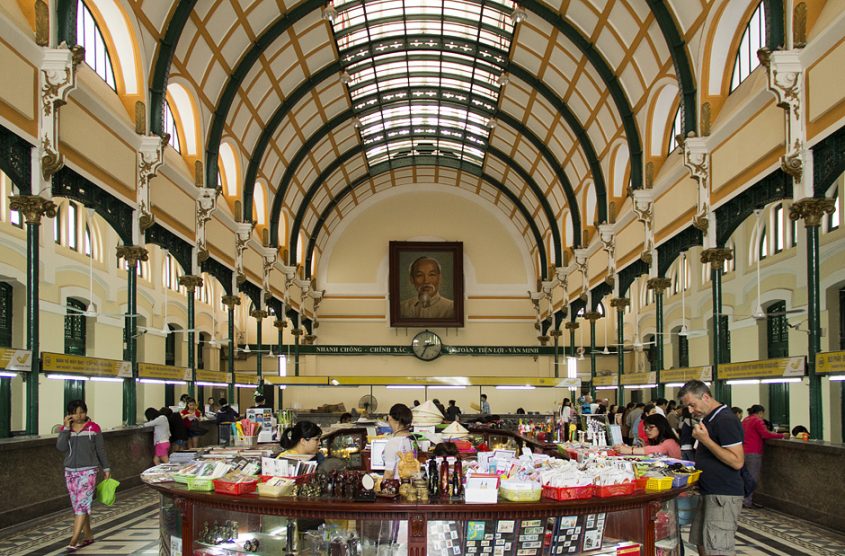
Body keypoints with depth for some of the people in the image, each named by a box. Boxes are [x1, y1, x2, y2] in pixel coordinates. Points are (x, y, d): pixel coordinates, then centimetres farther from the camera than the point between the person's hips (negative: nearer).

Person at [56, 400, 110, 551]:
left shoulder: (94, 428, -4)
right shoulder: (65, 429, 4)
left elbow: (100, 450, 3)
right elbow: (60, 447, -10)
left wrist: (106, 468, 6)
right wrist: (66, 428, -14)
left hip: (88, 470, -4)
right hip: (70, 471, 4)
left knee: (82, 503, -12)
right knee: (77, 505, 10)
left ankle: (74, 540, -14)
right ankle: (88, 535, 22)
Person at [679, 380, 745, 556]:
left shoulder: (725, 420, -16)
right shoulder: (709, 419, 15)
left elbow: (737, 461, -22)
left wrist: (706, 440, -23)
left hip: (723, 496, -10)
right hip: (709, 494, 10)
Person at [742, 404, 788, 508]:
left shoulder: (745, 420, 17)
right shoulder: (757, 421, -10)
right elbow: (765, 434, -20)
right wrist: (782, 436, -14)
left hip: (744, 452, 9)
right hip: (753, 453, -9)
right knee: (753, 478, -5)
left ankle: (747, 500, 16)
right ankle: (747, 501, -6)